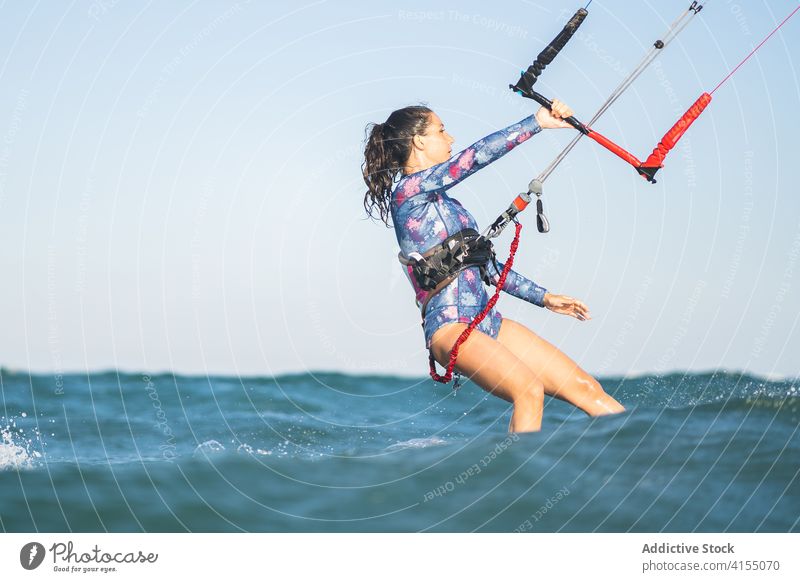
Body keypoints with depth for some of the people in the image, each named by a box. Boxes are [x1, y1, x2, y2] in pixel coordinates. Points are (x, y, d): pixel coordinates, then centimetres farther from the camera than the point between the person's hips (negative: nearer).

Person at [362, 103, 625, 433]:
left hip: (488, 322, 9)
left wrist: (544, 298, 25)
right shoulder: (408, 189, -5)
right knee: (529, 390, -32)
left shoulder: (440, 200, 22)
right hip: (450, 326, -9)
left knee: (585, 388, 0)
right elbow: (476, 156, -16)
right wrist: (538, 122, -14)